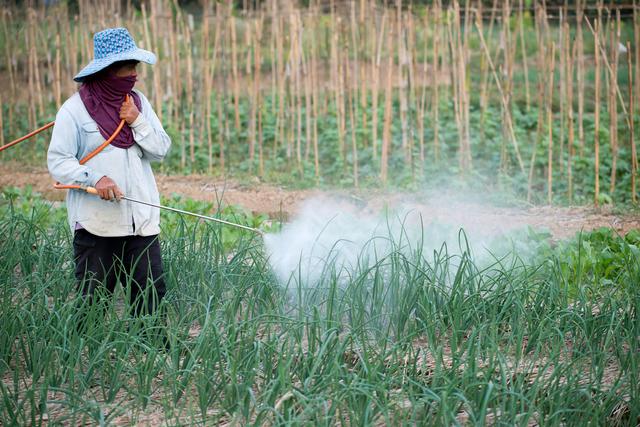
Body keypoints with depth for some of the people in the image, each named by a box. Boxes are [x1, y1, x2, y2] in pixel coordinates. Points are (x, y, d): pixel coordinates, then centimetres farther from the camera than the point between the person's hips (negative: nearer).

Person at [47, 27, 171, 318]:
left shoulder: (137, 101, 12)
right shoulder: (75, 109, -4)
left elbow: (160, 150, 9)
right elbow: (58, 162, -7)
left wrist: (137, 122, -6)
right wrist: (95, 178, -22)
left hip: (141, 220, 4)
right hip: (96, 224, -4)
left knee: (151, 297, 1)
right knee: (93, 303, 0)